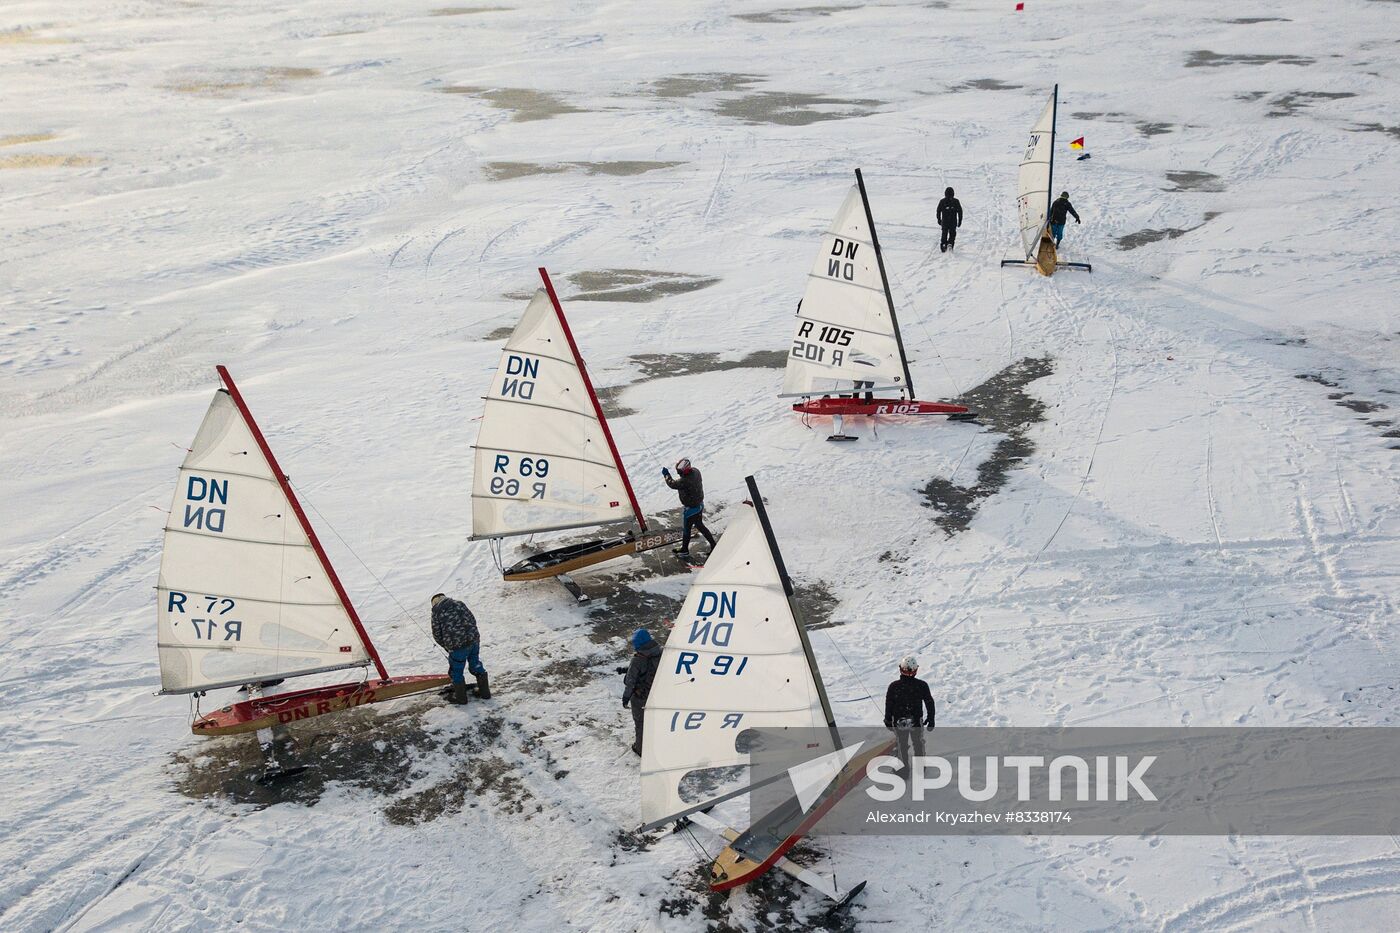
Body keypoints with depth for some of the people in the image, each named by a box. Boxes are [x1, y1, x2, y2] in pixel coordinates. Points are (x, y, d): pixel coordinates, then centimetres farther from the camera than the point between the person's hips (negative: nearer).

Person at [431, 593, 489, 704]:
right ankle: (484, 691, 32)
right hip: (474, 640, 5)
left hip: (458, 646, -5)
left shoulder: (436, 611, 2)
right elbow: (472, 620, 11)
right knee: (476, 665, 22)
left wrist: (447, 646, 18)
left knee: (456, 671, 15)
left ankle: (460, 697, 27)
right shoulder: (459, 603, 13)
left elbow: (437, 634, 4)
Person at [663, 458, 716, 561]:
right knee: (699, 525, 25)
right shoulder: (695, 471, -10)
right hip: (700, 504, 8)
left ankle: (685, 551, 30)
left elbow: (672, 484, -17)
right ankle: (713, 544, 31)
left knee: (686, 529, 13)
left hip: (690, 508, -8)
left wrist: (666, 474, -3)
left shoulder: (684, 481, -35)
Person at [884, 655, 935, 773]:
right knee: (918, 744, 23)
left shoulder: (893, 686, -18)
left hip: (899, 722, 0)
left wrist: (888, 720, 8)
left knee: (902, 745, 20)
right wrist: (931, 719, 9)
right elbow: (929, 703, -6)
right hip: (916, 722, 0)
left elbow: (888, 705, -7)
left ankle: (904, 768, 31)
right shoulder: (922, 685, -18)